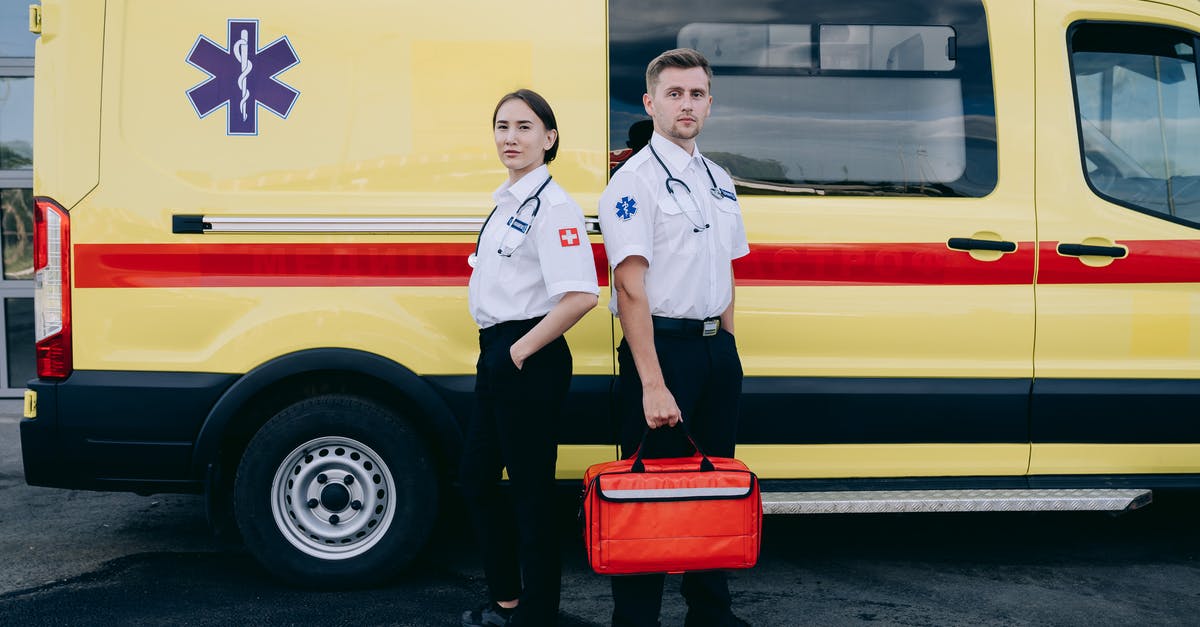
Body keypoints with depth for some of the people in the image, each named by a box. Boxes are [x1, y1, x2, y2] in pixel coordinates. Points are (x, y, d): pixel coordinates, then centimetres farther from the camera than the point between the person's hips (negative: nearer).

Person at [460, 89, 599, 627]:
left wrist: (521, 351, -18)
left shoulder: (552, 205, -15)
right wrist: (498, 353, 13)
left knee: (530, 492, 1)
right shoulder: (507, 202, 13)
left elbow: (580, 296, -26)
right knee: (476, 479, 18)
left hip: (531, 361, -10)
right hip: (497, 358, 10)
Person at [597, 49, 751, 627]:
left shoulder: (719, 181, 14)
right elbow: (632, 288, -17)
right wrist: (653, 384, -23)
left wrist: (728, 351, 13)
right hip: (661, 345, -7)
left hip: (717, 348, 7)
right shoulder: (635, 181, -10)